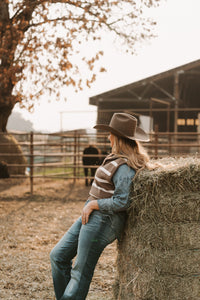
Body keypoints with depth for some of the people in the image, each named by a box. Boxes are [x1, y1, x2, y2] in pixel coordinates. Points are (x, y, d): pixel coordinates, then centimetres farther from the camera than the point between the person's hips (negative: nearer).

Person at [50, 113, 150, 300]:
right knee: (58, 256, 17)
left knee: (81, 273, 3)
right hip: (91, 217, 11)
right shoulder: (117, 158, 7)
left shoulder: (123, 167, -22)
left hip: (102, 221, -11)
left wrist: (92, 204, -16)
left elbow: (122, 202, -26)